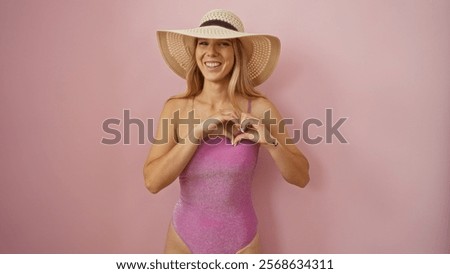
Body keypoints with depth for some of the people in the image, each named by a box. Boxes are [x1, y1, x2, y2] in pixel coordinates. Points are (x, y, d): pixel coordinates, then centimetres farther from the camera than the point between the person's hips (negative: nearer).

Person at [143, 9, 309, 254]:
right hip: (184, 237, 2)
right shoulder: (175, 107, -9)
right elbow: (152, 182, -16)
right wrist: (197, 132, -23)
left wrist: (271, 142, -24)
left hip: (239, 240, -1)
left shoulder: (259, 109, -13)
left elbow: (301, 178, -7)